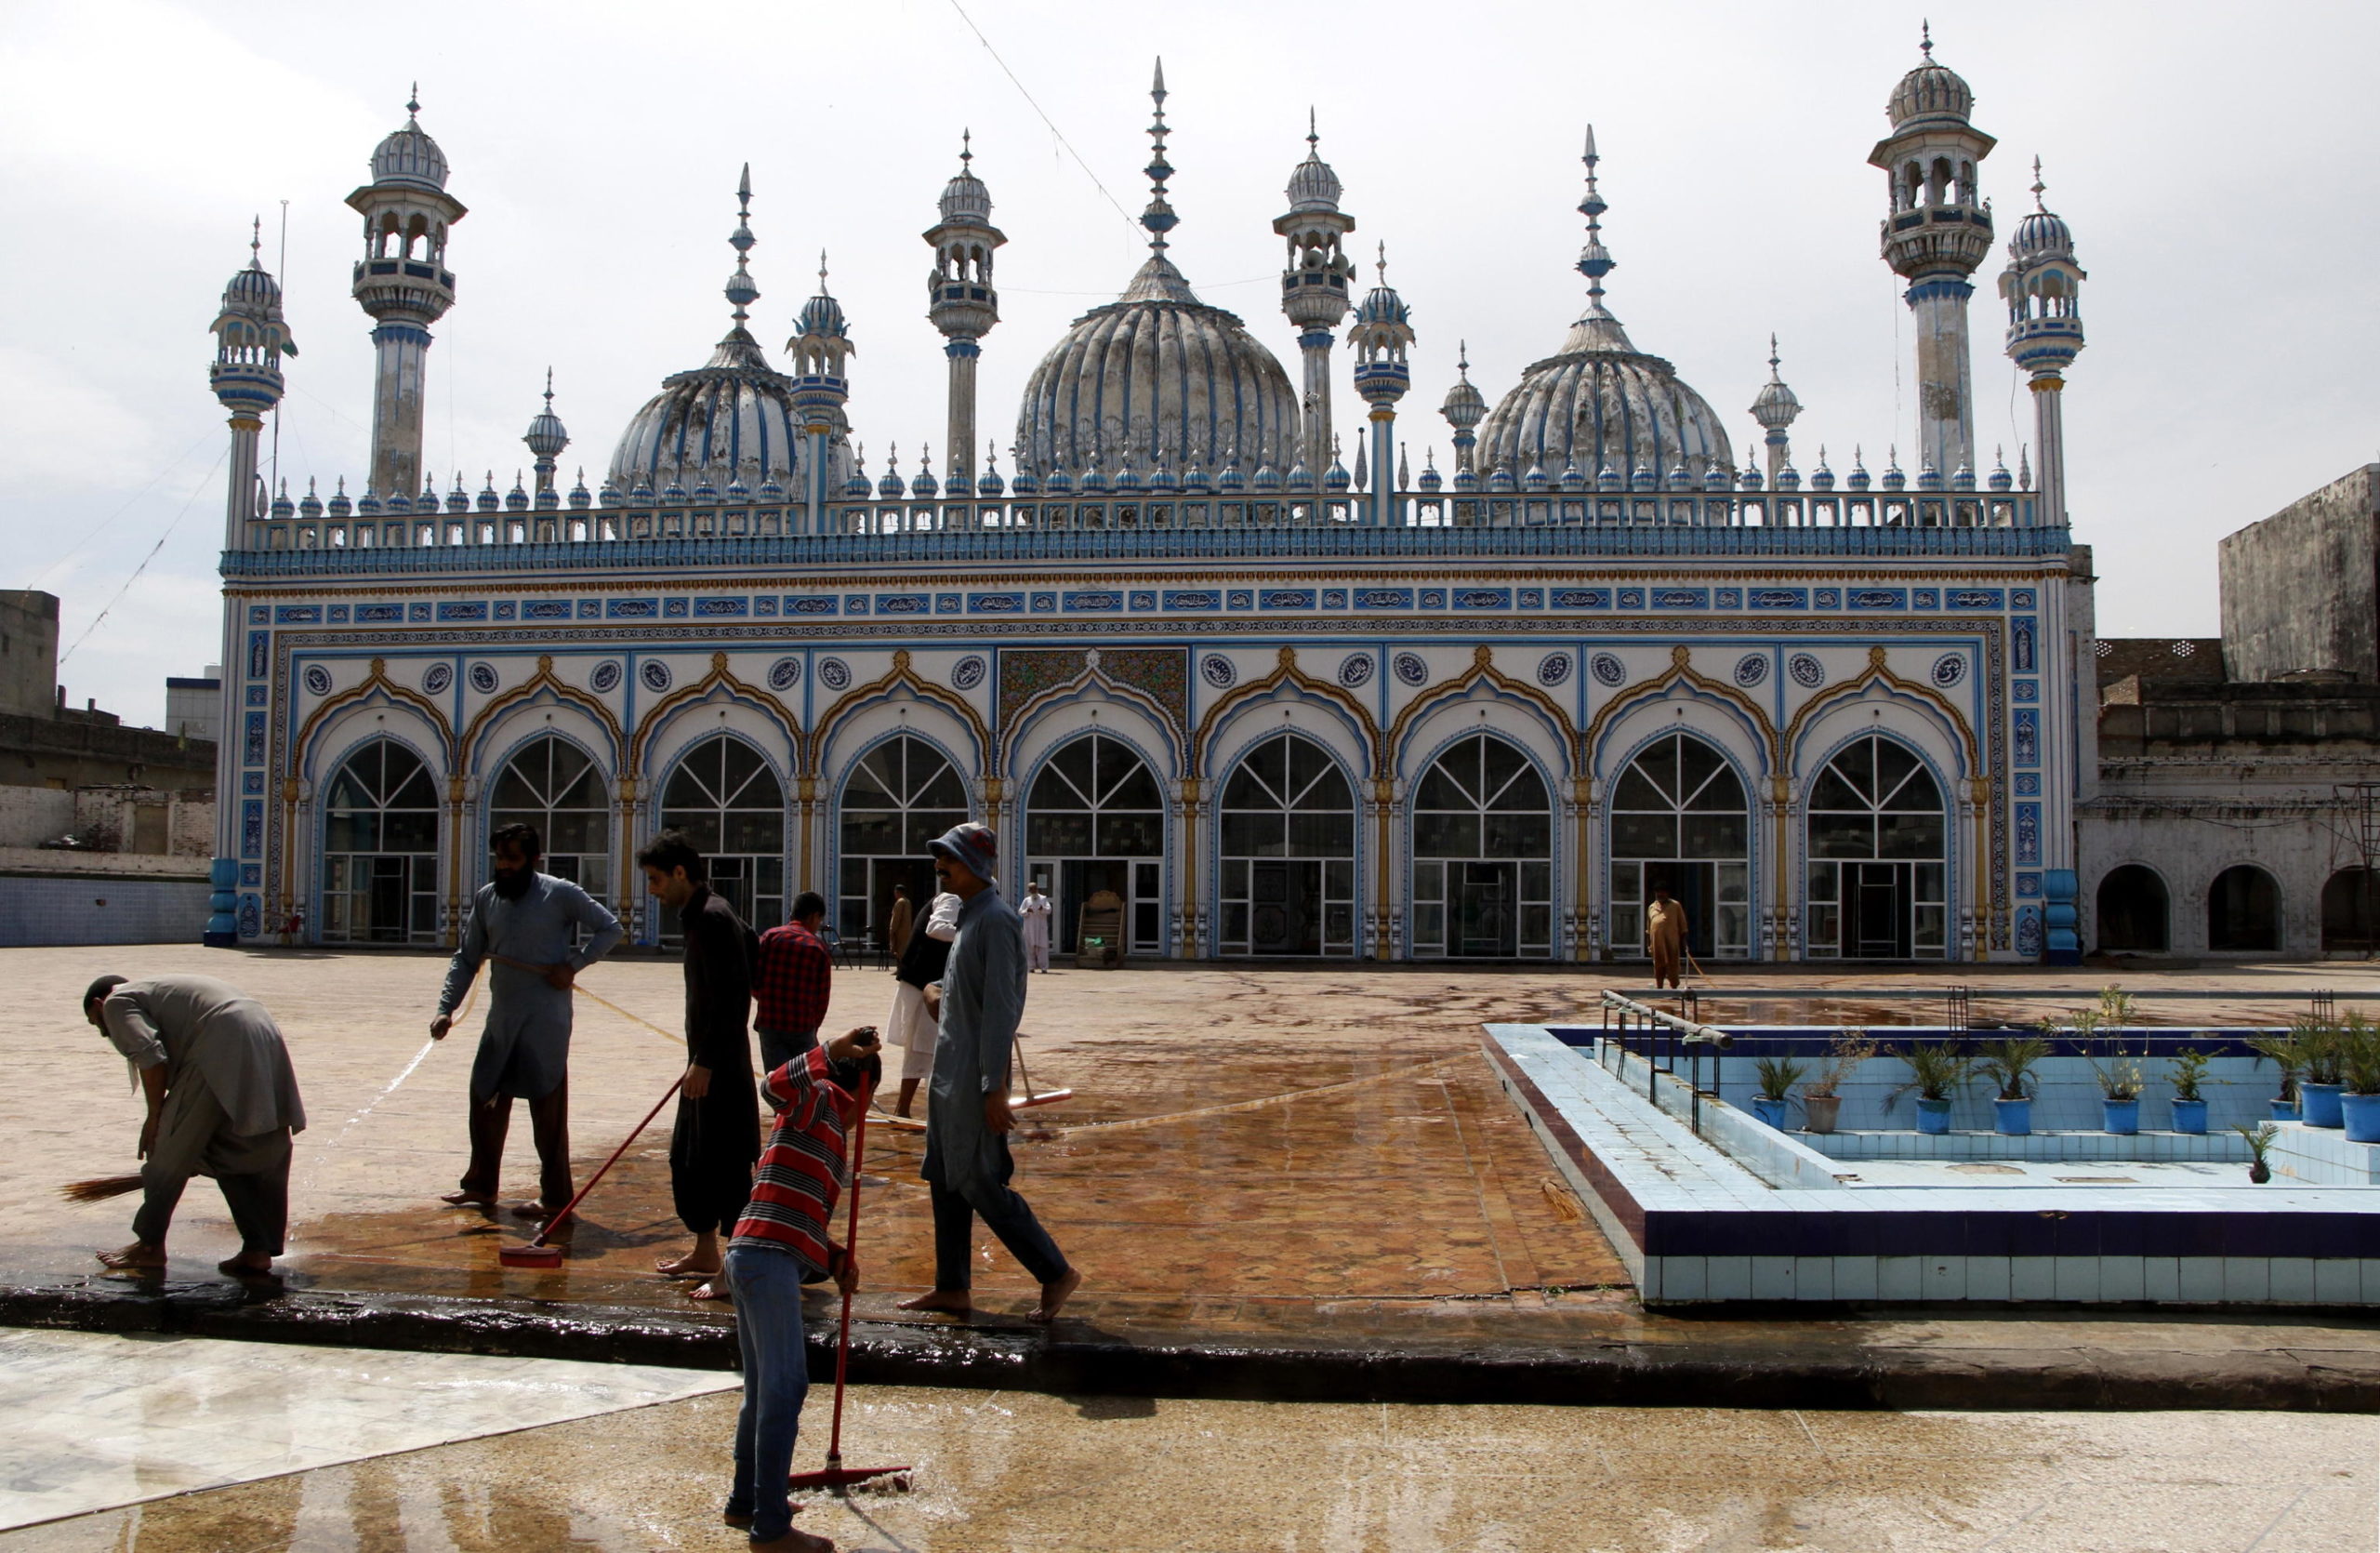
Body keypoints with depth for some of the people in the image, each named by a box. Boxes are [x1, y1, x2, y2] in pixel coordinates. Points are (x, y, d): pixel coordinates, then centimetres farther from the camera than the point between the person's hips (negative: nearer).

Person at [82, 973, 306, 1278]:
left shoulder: (117, 1003, 13)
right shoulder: (164, 991, 38)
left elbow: (150, 1055, -6)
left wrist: (154, 1116, 3)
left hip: (222, 1050, -8)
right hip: (268, 1040, 8)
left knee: (172, 1150, 8)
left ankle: (150, 1246, 20)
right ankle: (258, 1251, 15)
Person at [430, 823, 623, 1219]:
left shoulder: (560, 894, -8)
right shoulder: (485, 899, 7)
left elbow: (610, 927, -2)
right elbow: (467, 959, 10)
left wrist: (573, 963, -14)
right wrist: (446, 1008, -1)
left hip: (546, 1022, -6)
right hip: (501, 1019, 6)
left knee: (548, 1109, -1)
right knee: (486, 1100, 14)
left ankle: (555, 1198, 8)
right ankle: (481, 1186, 30)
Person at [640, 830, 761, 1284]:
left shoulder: (712, 919, -17)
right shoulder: (700, 914, 15)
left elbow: (729, 999, -23)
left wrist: (705, 1061, -23)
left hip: (720, 1065, -11)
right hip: (707, 1059, 11)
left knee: (725, 1164, -7)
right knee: (688, 1158, 17)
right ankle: (705, 1254, 27)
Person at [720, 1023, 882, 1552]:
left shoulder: (834, 1144, 24)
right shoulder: (819, 1105, -3)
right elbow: (774, 1087, -27)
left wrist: (838, 1260, 11)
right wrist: (832, 1052, -23)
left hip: (752, 1258, 10)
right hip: (768, 1261, -10)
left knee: (764, 1388, 20)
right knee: (784, 1387, -8)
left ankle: (746, 1502, 34)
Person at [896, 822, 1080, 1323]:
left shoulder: (996, 920, -16)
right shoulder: (970, 917, 14)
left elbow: (1001, 1008, -21)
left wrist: (994, 1088, -24)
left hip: (974, 1080, -10)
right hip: (950, 1075, 10)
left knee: (981, 1184, -5)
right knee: (945, 1183, 13)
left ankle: (1056, 1273, 4)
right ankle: (951, 1288, 21)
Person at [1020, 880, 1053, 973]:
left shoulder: (1043, 899, 9)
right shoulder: (1026, 900, 12)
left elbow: (1049, 910, -4)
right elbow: (1020, 912, 4)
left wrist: (1043, 909, -26)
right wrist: (1027, 911, -17)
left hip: (1041, 927, -1)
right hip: (1029, 927, 1)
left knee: (1042, 946, -8)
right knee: (1030, 947, -1)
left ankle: (1043, 968, -10)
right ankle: (1031, 967, 3)